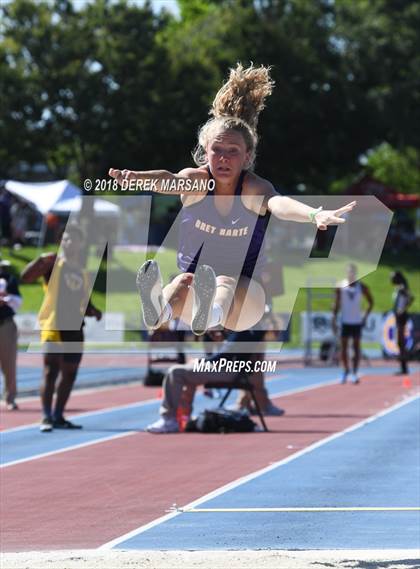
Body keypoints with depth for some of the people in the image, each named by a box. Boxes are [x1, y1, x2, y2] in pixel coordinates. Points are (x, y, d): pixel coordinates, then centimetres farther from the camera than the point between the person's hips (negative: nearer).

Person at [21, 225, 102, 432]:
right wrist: (40, 260, -29)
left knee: (70, 374, 9)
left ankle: (58, 416, 18)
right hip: (54, 326, -7)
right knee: (51, 372, -11)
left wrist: (93, 312, 3)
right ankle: (46, 417, -12)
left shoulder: (82, 273, 17)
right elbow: (25, 277, -15)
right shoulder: (53, 263, 0)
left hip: (75, 328, 7)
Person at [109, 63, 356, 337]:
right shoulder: (197, 183, -4)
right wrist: (136, 177, -53)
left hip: (246, 293, -1)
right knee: (185, 283, -35)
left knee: (225, 284, -37)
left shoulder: (254, 188, -9)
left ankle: (210, 313, -74)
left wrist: (315, 215, -57)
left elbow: (278, 203, -32)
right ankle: (160, 311, -71)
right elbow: (171, 181, -28)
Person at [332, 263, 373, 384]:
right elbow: (337, 305, 4)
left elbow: (371, 302, 10)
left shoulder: (362, 287, 1)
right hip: (345, 321, 0)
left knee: (356, 347, -1)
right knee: (343, 347, 1)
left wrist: (365, 316, 1)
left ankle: (355, 373, 1)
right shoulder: (340, 287, 1)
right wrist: (334, 320, -2)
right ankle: (346, 370, 18)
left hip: (357, 321, 0)